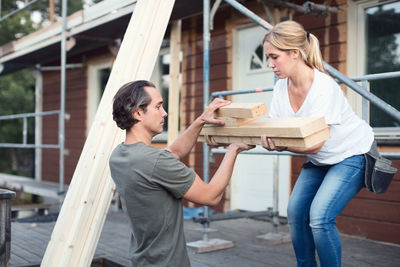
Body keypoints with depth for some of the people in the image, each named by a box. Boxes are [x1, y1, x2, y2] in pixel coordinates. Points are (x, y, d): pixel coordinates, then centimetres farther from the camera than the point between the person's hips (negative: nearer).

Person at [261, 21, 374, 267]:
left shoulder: (323, 88, -29)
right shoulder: (282, 87, -7)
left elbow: (314, 143, -33)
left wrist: (281, 145, -48)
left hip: (352, 155, -7)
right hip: (320, 160, 7)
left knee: (320, 217, -20)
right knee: (296, 212, -1)